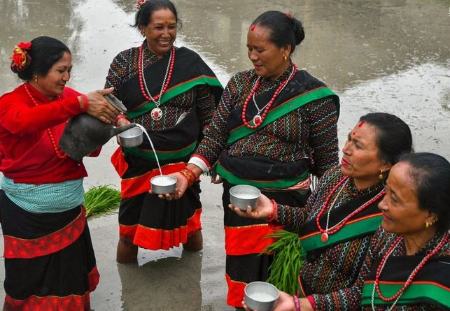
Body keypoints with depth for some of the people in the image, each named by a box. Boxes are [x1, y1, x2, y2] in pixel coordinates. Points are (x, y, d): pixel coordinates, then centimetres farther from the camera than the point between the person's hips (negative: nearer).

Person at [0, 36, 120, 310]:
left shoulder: (69, 97, -1)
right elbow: (25, 122, -39)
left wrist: (103, 122, -21)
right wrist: (80, 104, -49)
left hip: (69, 207, 5)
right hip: (28, 213, -4)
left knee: (72, 275, 15)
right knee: (32, 281, 10)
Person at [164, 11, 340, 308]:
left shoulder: (313, 96, -10)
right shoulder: (240, 83, 3)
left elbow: (326, 160, -3)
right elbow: (215, 135, 3)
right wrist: (187, 175, -11)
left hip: (283, 202, -4)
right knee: (241, 275, 17)